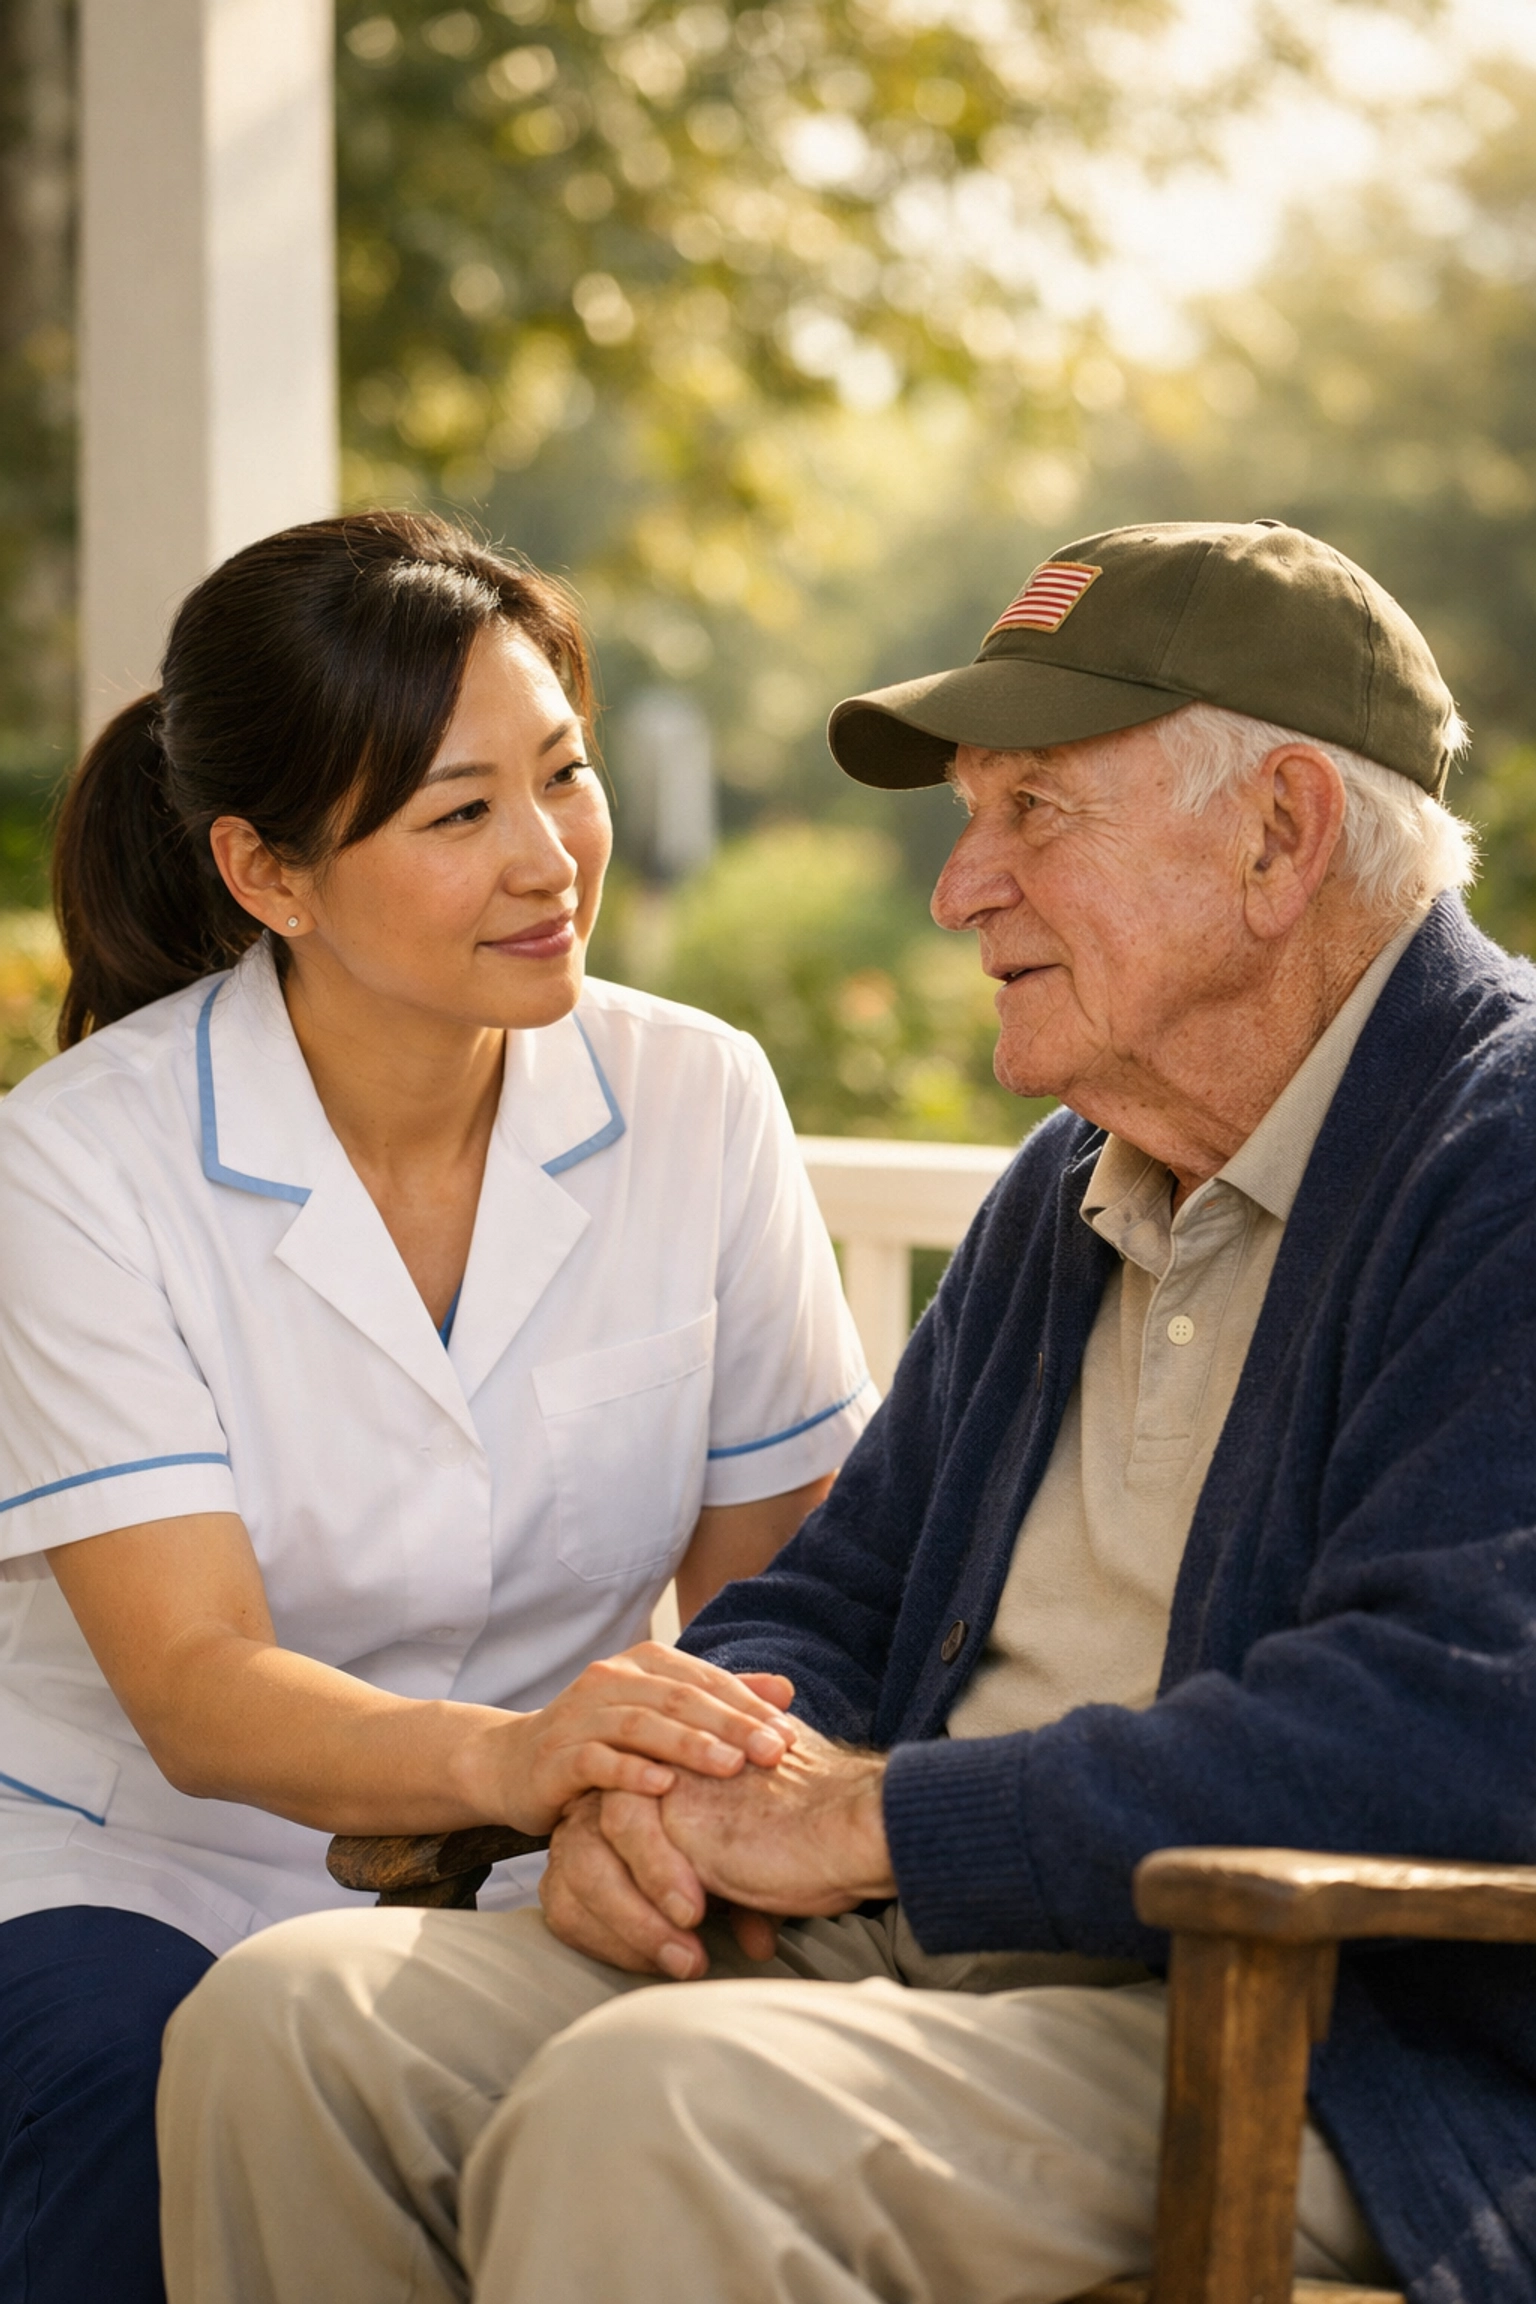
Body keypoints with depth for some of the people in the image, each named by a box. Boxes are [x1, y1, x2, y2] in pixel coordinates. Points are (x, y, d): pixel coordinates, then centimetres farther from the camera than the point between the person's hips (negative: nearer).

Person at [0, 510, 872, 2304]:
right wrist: (505, 1755, -42)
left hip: (524, 1910, 3)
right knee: (167, 2121, -34)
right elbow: (195, 1691, -21)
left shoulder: (697, 1106, -1)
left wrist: (713, 1763, -22)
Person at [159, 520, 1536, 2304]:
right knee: (286, 2020, -10)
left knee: (654, 2116, -33)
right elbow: (825, 1599, 25)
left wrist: (881, 1818, -17)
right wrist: (669, 1790, -1)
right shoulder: (1060, 1196, 21)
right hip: (915, 1959, 8)